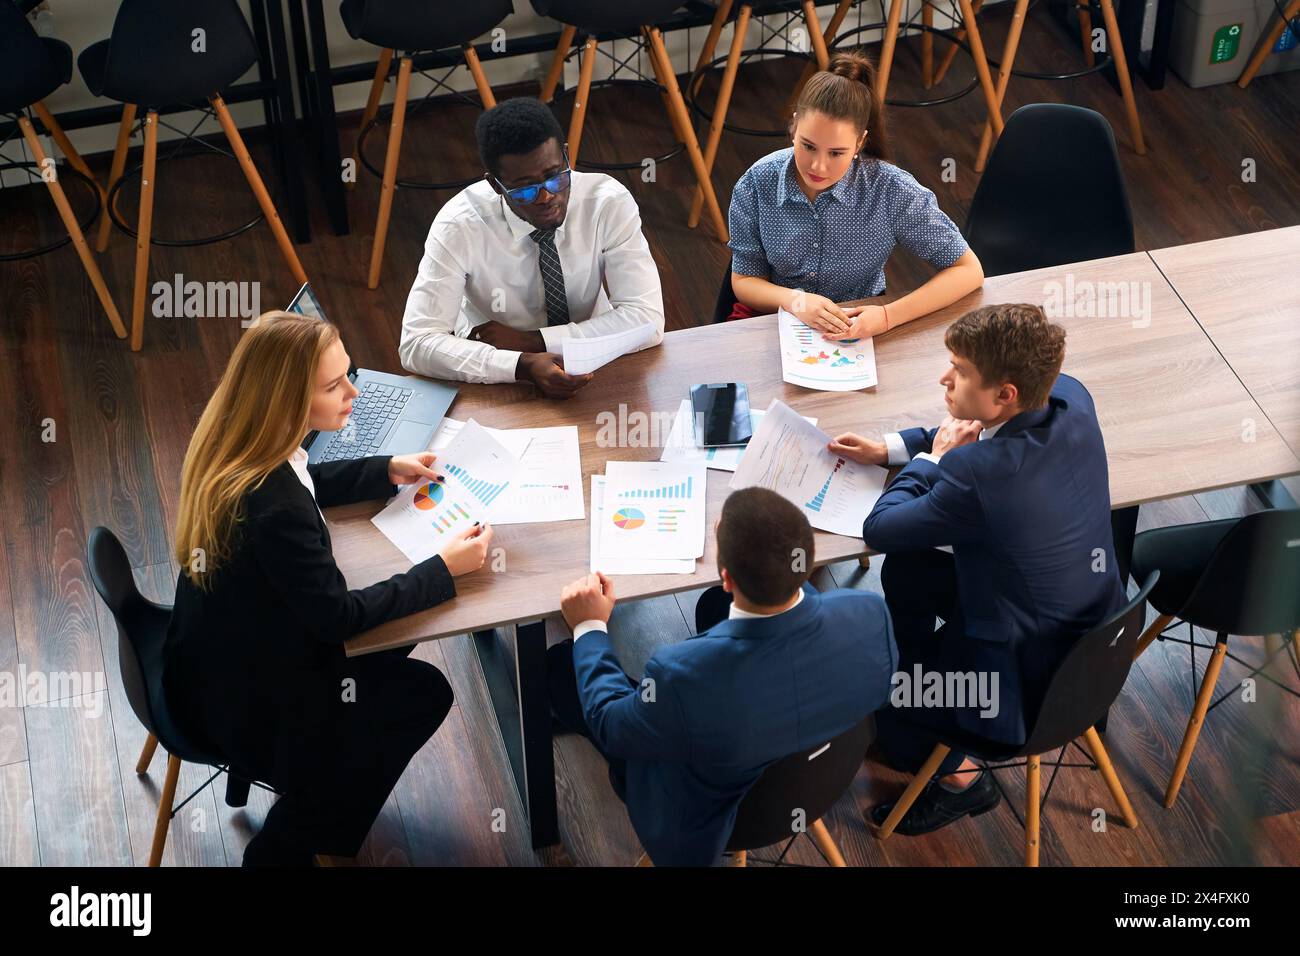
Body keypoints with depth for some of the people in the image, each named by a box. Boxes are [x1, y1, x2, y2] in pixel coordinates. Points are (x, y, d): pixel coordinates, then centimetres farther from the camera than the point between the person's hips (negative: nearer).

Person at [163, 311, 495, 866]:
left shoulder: (234, 447, -9)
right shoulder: (274, 508, -36)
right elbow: (337, 615, -25)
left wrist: (385, 472, 6)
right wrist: (444, 570, -19)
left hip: (216, 658, 8)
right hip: (241, 703, -8)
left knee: (395, 632, 16)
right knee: (423, 694, 4)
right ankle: (283, 850, 16)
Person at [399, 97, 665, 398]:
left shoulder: (608, 201, -17)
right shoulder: (459, 225, -21)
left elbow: (646, 319, -19)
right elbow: (417, 343, -25)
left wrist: (530, 340, -23)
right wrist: (524, 365, -37)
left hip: (590, 368, 1)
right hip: (495, 386, -1)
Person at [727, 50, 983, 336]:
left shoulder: (891, 190, -18)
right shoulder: (757, 184, -14)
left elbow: (969, 271, -13)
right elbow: (744, 280, -4)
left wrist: (888, 316, -26)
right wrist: (795, 300, -26)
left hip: (856, 328, 0)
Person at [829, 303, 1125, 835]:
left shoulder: (977, 474, -36)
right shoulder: (1069, 397, -13)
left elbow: (879, 530, -18)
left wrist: (930, 458, -5)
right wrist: (888, 449, 7)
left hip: (1025, 686, -8)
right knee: (906, 571, 21)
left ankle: (958, 777, 29)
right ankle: (915, 688, 41)